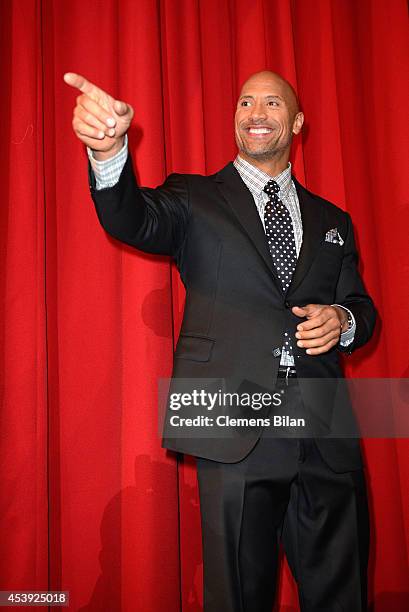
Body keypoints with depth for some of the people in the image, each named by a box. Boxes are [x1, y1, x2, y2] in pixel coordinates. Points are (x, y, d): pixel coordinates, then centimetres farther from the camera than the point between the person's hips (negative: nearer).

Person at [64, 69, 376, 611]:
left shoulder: (332, 221, 17)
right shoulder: (196, 200, 6)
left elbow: (362, 307, 19)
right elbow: (132, 220, -14)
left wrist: (344, 321, -5)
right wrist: (109, 150, -34)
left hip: (327, 438, 4)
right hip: (237, 432, -3)